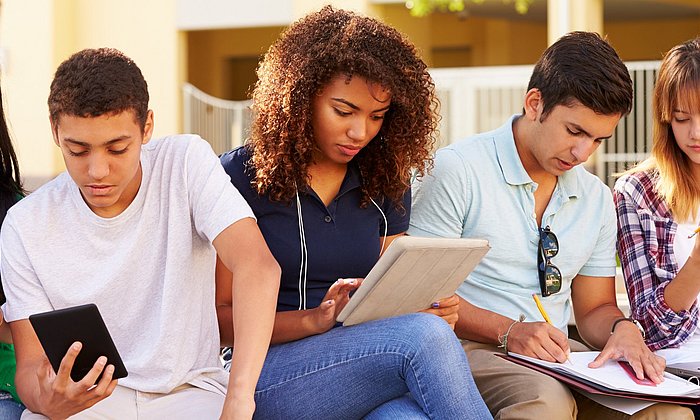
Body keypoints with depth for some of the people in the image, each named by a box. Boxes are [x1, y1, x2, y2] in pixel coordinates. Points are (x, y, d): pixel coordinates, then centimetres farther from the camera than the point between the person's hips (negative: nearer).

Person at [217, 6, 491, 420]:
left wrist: (428, 307, -6)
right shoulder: (240, 177, -1)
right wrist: (314, 319, -21)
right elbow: (219, 317, -5)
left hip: (368, 379, 4)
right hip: (267, 379, -4)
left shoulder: (385, 184, 13)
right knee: (425, 337, -32)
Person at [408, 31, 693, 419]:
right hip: (469, 352, -6)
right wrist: (508, 332, -20)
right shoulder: (456, 171, -6)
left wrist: (622, 328, -4)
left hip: (555, 358, 6)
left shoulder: (597, 199, 15)